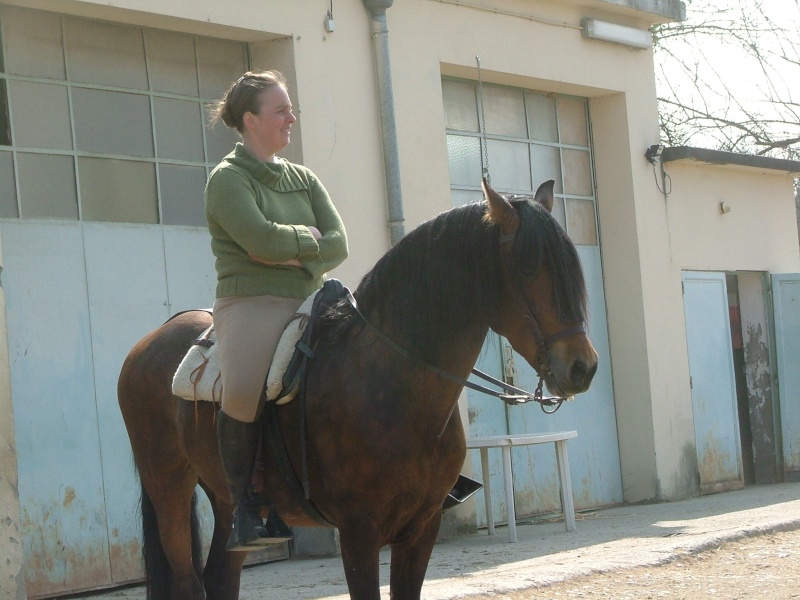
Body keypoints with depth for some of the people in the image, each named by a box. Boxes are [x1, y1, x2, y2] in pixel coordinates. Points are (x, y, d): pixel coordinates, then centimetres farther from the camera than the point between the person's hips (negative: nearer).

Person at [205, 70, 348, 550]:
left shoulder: (304, 179, 20)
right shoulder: (228, 179, 1)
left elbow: (337, 244, 7)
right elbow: (262, 240, -15)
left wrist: (295, 258, -9)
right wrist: (308, 238, 1)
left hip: (309, 303, 7)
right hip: (252, 304, -7)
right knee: (244, 394, -33)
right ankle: (245, 506, -15)